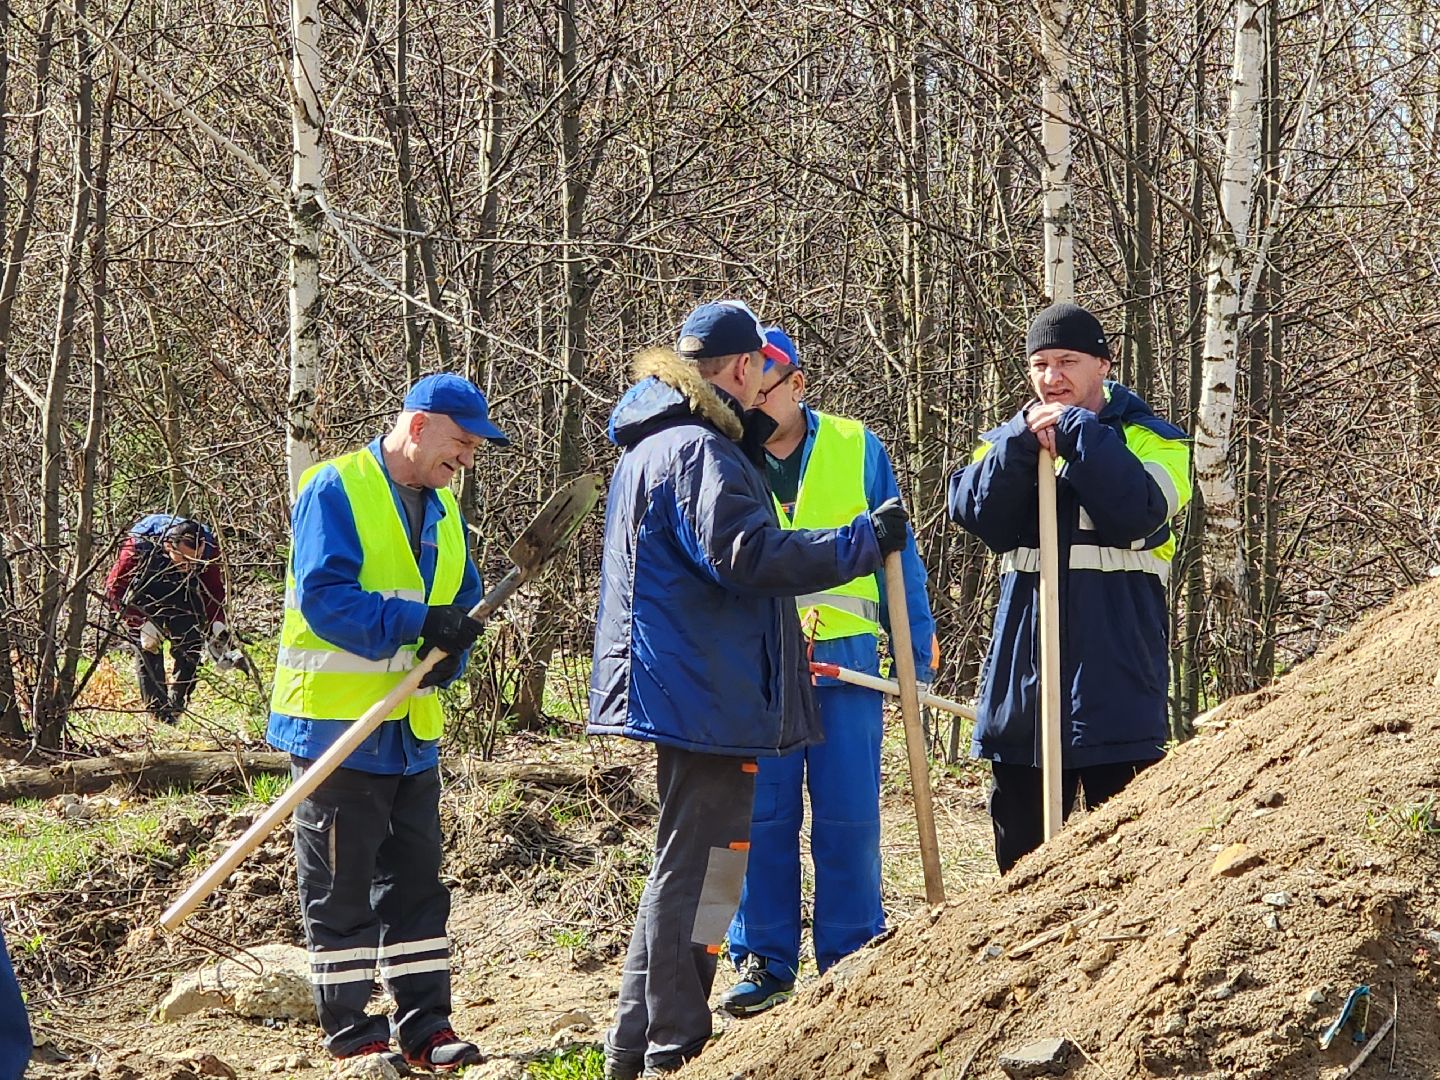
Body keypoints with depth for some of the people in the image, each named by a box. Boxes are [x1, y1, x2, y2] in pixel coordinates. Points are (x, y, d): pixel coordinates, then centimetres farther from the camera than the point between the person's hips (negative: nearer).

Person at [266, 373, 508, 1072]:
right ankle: (349, 1033, 6)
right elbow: (323, 595, -21)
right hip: (336, 722, -8)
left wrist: (451, 647, -7)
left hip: (411, 728, 8)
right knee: (341, 886, 0)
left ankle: (423, 1025, 15)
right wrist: (416, 624, -26)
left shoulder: (443, 508, 14)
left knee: (417, 880, 10)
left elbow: (461, 601, 16)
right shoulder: (336, 490, -12)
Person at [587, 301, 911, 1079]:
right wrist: (863, 541, -19)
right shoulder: (701, 451, -17)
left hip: (675, 687, 11)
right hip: (707, 694, -11)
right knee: (700, 869, -5)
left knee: (685, 866, 19)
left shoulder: (652, 445, 17)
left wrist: (748, 444, 22)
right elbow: (748, 554, -26)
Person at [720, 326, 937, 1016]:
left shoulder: (856, 449, 5)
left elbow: (897, 555, 8)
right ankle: (765, 959, 10)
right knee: (761, 816, 1)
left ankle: (850, 958, 9)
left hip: (846, 659, -1)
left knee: (848, 816, 0)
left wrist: (916, 645, 5)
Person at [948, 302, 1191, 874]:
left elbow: (1137, 510, -19)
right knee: (1020, 830, 12)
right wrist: (1023, 442, -14)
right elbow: (974, 511, -4)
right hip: (1024, 655, 5)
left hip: (1113, 664, -4)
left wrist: (1075, 432, -14)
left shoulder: (1150, 439, 2)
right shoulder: (1007, 441, 14)